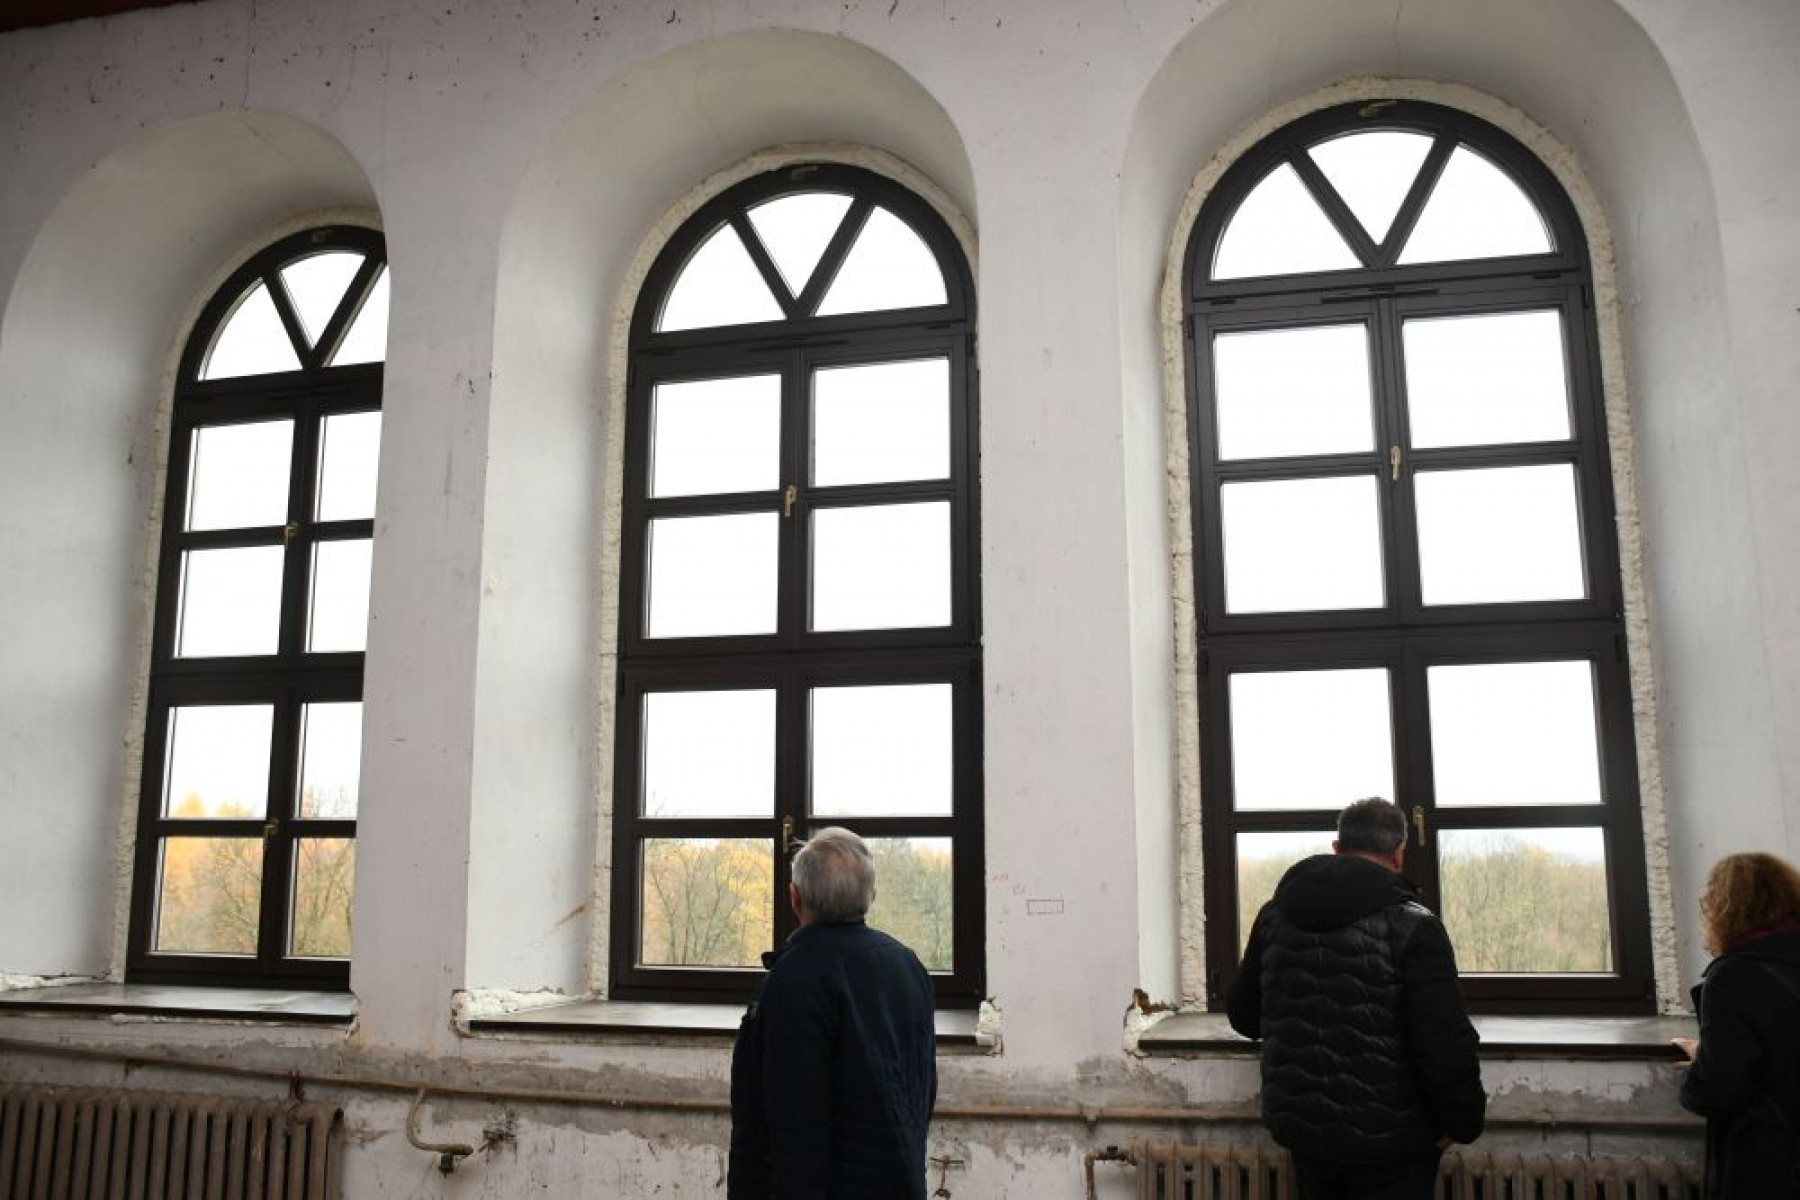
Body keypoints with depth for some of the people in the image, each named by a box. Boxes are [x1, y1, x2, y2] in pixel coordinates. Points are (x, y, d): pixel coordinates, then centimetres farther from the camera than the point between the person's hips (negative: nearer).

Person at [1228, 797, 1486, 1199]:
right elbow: (1445, 1046, -21)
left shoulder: (1275, 914, 0)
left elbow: (1244, 1016, 10)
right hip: (1390, 1141, -5)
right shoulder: (1412, 926, -17)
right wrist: (1463, 1121, -4)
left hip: (1302, 1129, 5)